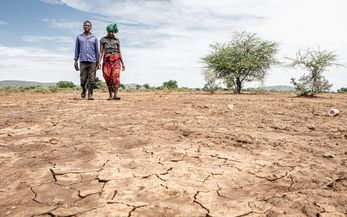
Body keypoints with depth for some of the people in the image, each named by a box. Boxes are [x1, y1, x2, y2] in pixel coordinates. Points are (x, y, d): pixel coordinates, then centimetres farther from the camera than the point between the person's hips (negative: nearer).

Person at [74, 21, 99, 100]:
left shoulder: (94, 38, 12)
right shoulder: (79, 37, 13)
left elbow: (97, 51, 11)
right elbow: (77, 49, 14)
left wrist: (98, 62, 5)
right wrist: (76, 61, 7)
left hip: (92, 61, 0)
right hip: (83, 61, 0)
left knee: (92, 79, -5)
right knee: (83, 79, -3)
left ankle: (90, 95, 2)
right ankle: (84, 90, 25)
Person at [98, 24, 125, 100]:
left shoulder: (117, 40, 10)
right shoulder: (103, 40, 5)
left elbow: (119, 52, 12)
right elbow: (101, 52, 2)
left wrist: (122, 63, 6)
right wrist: (99, 62, -10)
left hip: (116, 60, 0)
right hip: (107, 60, 0)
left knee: (116, 77, -17)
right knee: (108, 79, -1)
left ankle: (115, 95, -21)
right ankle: (110, 96, 10)